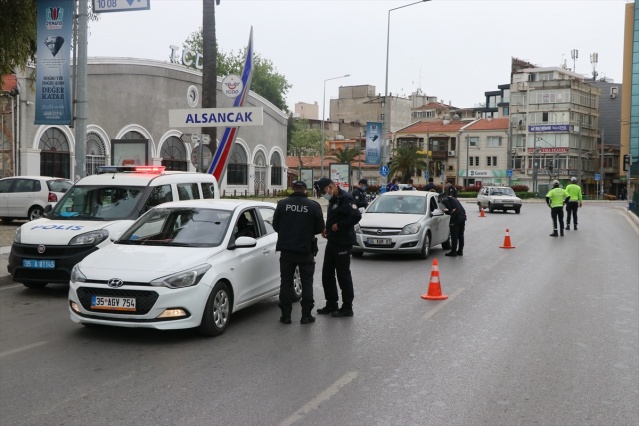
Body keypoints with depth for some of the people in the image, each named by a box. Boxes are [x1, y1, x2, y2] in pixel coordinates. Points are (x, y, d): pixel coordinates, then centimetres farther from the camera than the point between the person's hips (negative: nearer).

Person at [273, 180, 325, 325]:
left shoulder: (282, 204, -5)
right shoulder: (313, 206, -8)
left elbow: (275, 225, 1)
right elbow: (320, 228, -3)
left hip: (286, 250, 1)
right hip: (306, 251, -1)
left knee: (286, 282, 10)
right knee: (307, 283, 8)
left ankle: (286, 315, 11)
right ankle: (306, 315, 8)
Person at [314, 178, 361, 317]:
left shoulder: (345, 198, -17)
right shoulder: (333, 200, 14)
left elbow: (356, 216, -26)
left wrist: (339, 225, -20)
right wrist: (327, 228, 7)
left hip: (343, 243, -10)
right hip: (332, 241, 10)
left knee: (343, 274, -2)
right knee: (327, 274, 13)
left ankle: (347, 307, 7)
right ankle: (331, 305, 23)